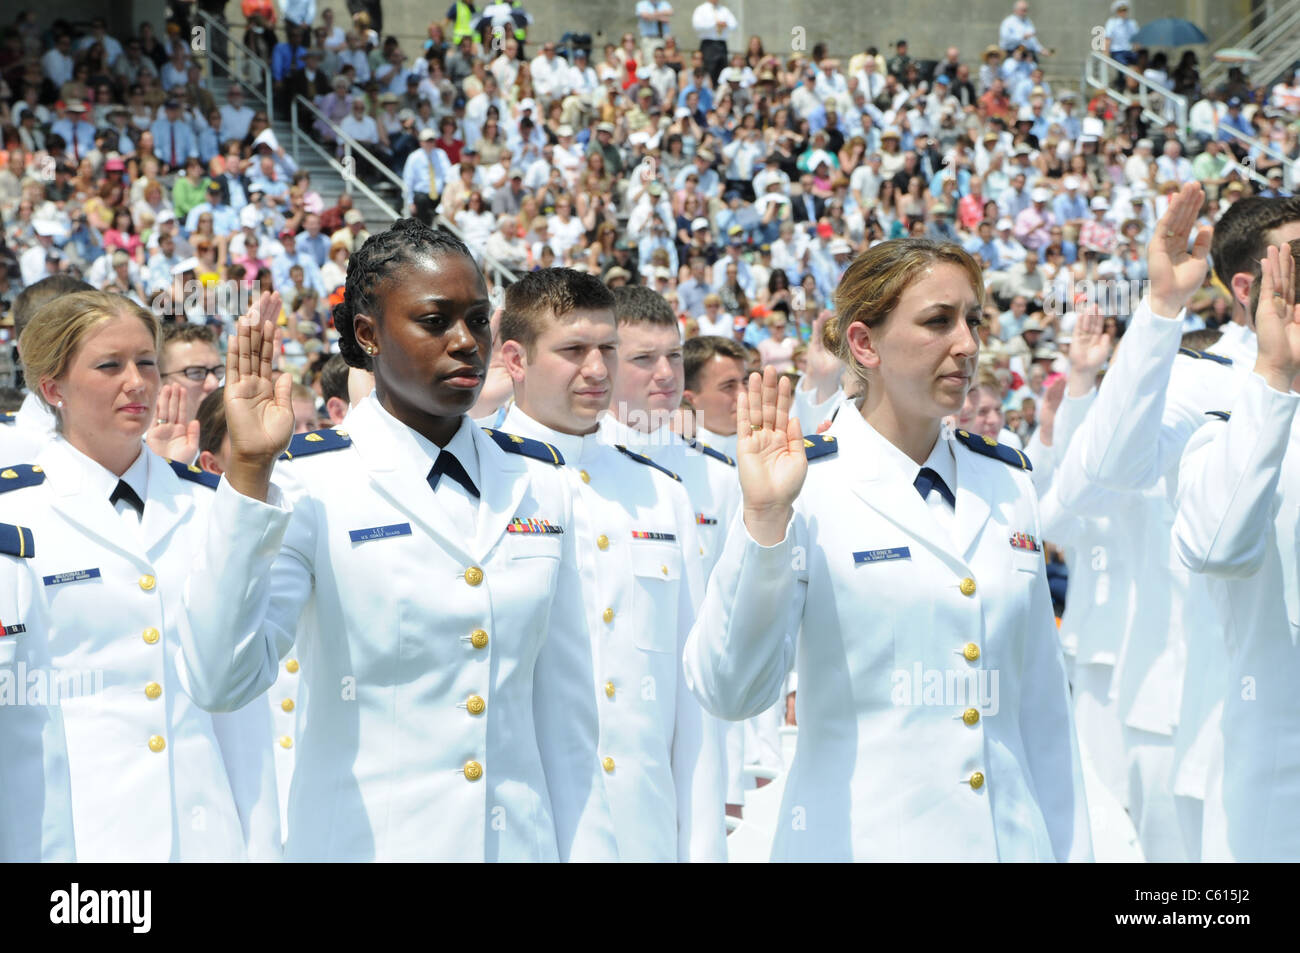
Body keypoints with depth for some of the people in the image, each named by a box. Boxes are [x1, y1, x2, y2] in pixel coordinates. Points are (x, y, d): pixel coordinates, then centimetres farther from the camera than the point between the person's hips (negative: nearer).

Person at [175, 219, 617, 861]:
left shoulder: (538, 483, 7)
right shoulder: (310, 483, -8)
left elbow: (564, 710, 8)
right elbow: (222, 681, -22)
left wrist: (587, 850, 3)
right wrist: (248, 472, -26)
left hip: (523, 841, 4)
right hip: (367, 842, -4)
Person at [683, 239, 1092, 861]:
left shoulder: (1007, 484, 9)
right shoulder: (809, 486, -7)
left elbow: (1042, 698, 12)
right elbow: (729, 690, -17)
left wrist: (1070, 850, 9)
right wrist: (763, 520, -25)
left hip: (1014, 838, 5)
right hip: (862, 839, -5)